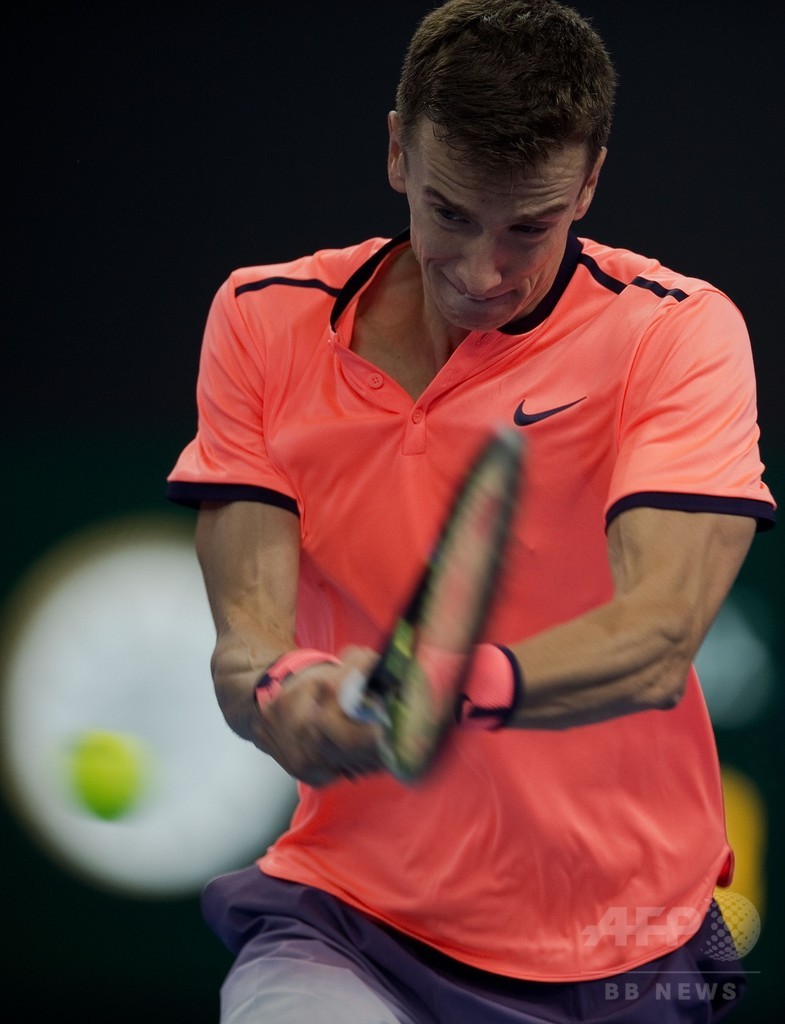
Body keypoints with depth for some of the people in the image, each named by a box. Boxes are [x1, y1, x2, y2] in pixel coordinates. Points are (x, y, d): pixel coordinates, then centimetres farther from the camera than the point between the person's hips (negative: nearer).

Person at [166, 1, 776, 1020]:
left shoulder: (676, 334, -6)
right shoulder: (266, 321, 1)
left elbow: (659, 639, -20)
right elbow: (245, 636, -7)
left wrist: (461, 685, -40)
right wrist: (279, 691, -31)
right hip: (345, 916, -2)